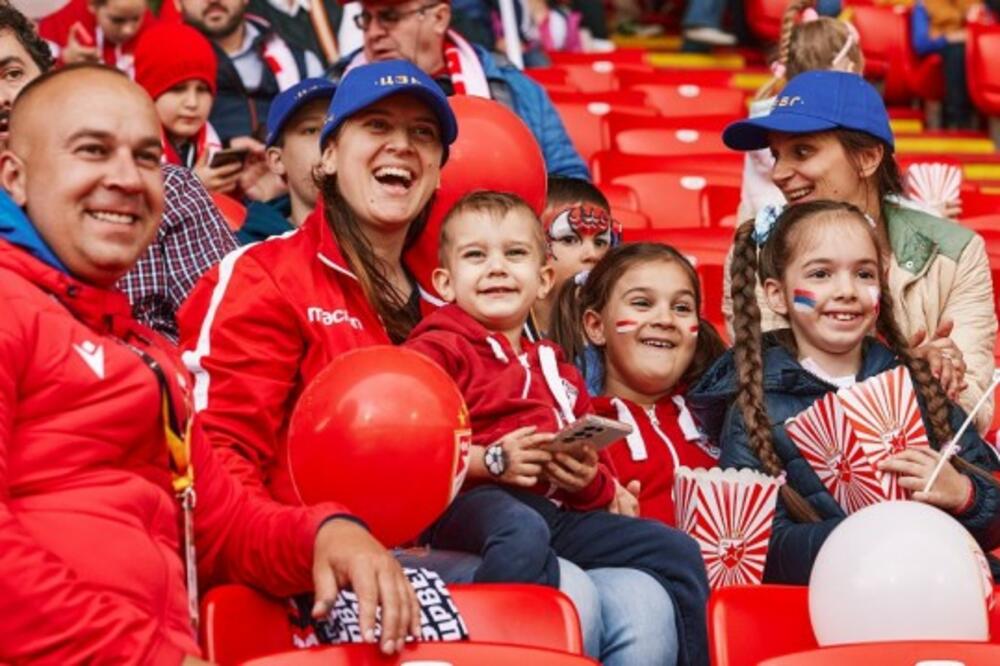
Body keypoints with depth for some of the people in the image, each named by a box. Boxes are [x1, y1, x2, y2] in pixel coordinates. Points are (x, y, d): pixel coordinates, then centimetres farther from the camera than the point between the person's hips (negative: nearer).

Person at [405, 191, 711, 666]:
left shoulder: (559, 373, 29)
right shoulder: (437, 349, 7)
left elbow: (600, 482, 33)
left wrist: (589, 480, 8)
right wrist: (489, 461, -17)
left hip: (559, 511, 7)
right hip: (470, 502, -7)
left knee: (678, 552, -2)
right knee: (524, 532, -41)